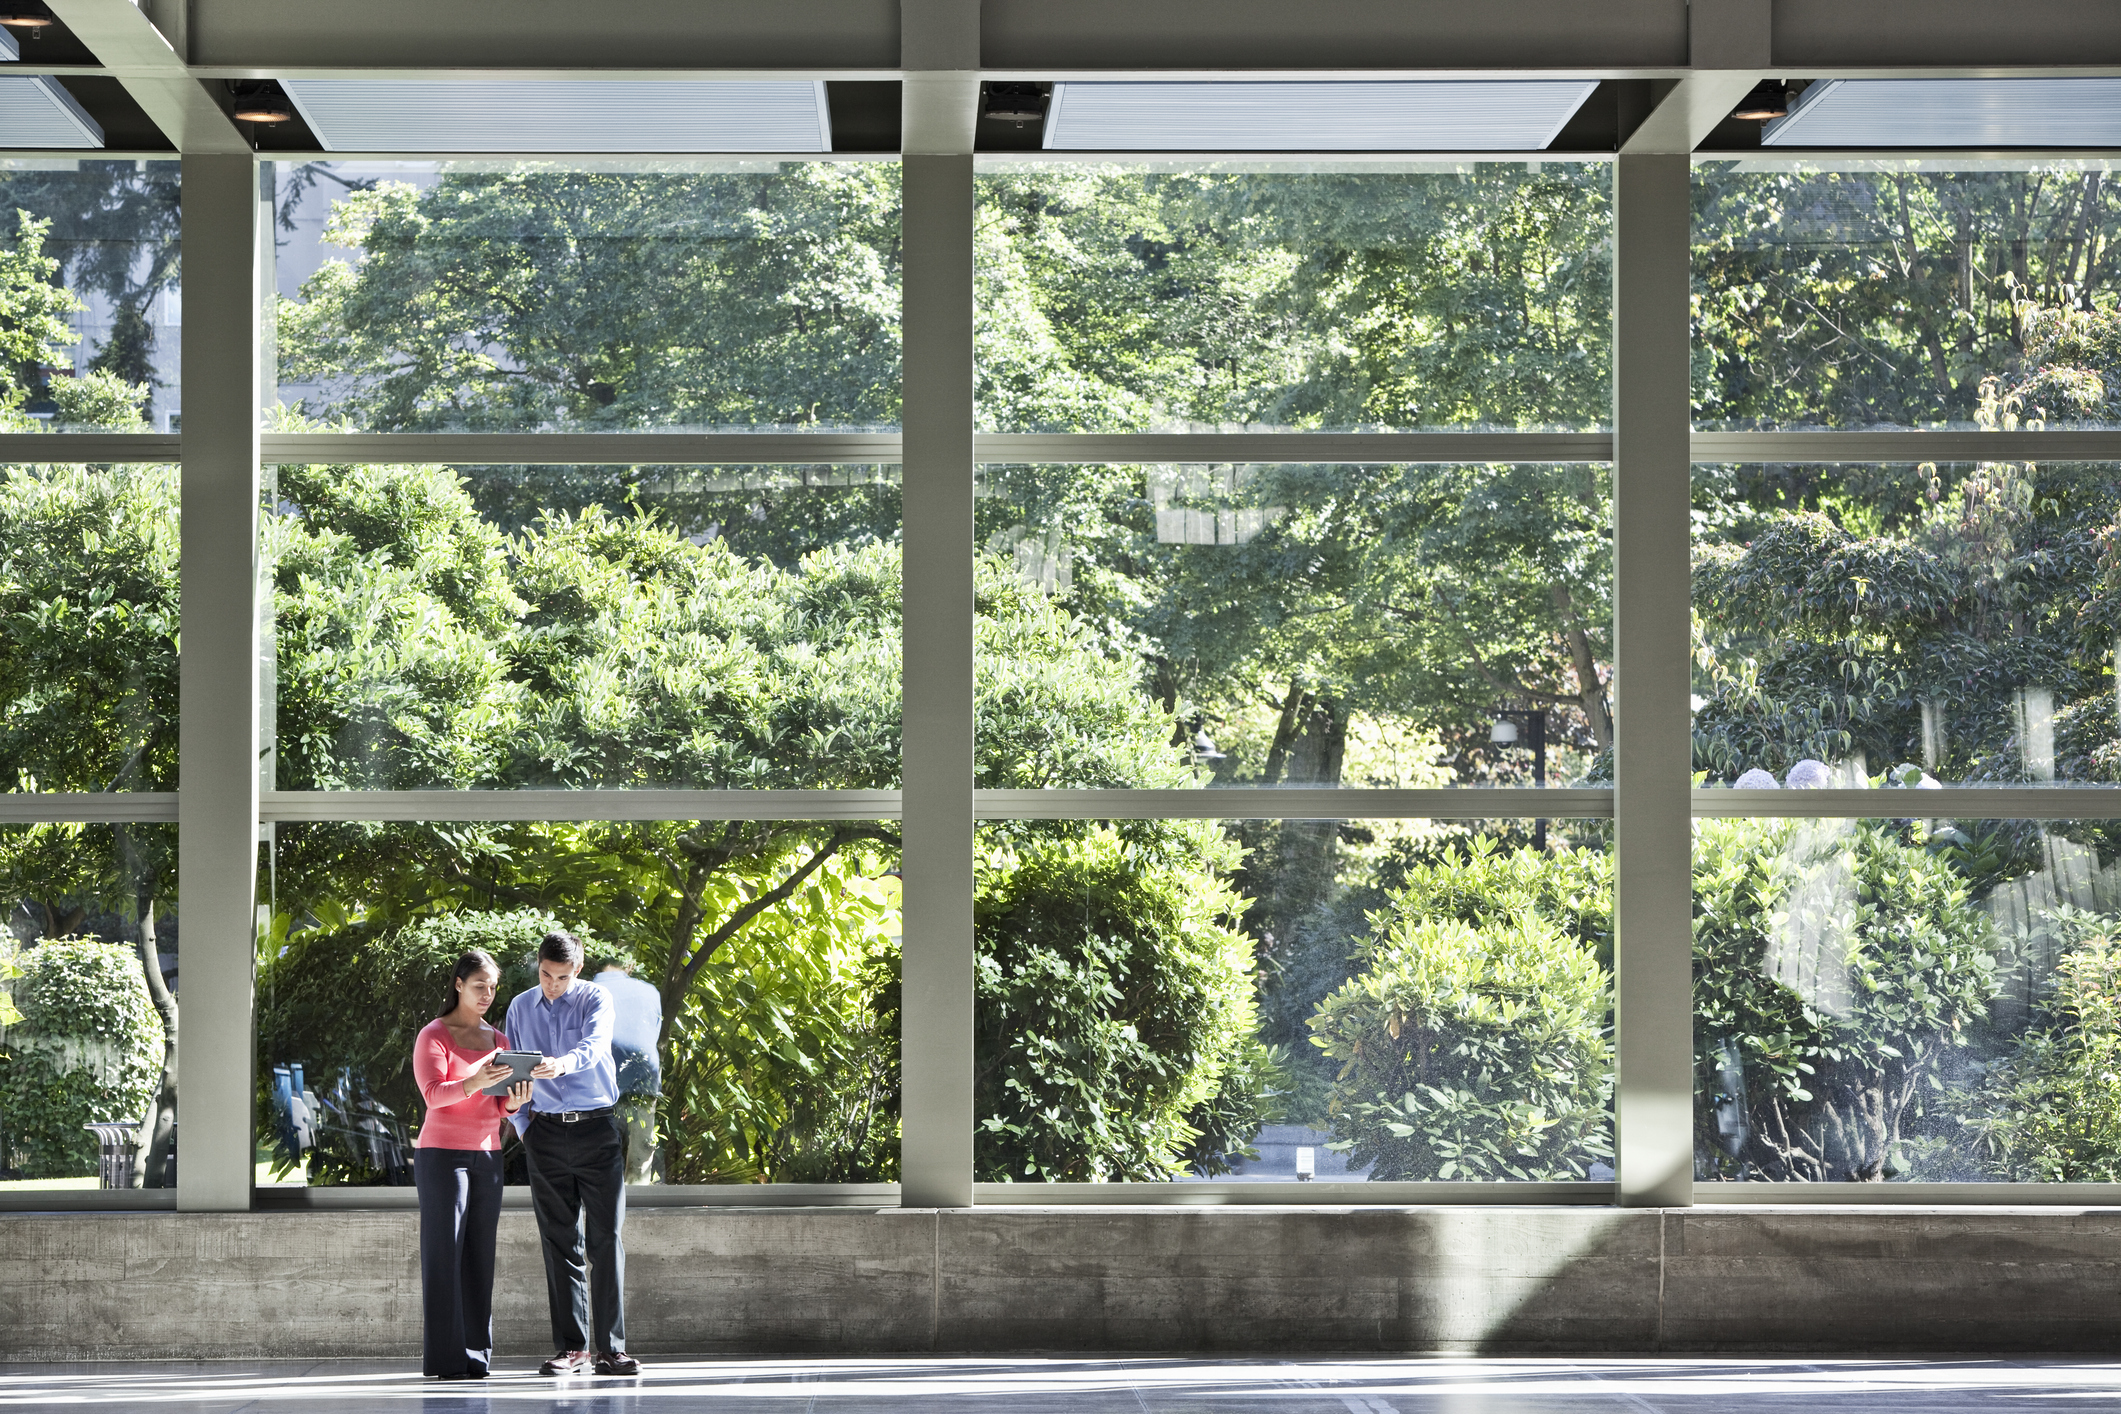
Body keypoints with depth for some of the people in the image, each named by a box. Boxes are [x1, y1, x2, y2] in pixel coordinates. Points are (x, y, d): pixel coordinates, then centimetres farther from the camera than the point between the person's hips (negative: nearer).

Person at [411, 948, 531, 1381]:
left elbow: (500, 1108, 14)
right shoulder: (433, 1035, -1)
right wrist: (474, 1084, -33)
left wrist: (514, 1100, -10)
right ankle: (445, 1358, -8)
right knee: (444, 1252, -7)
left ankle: (476, 1355, 2)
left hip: (486, 1156, 5)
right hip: (441, 1154, -5)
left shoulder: (497, 1040, 17)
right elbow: (433, 1093, -15)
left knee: (479, 1254, 1)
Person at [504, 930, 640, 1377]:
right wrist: (523, 1125, 4)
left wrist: (563, 1063, -43)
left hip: (597, 1127, -3)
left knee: (606, 1239, -5)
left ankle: (609, 1348, -3)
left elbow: (594, 1046, -22)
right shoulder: (520, 1008, 11)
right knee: (560, 1241, 3)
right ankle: (572, 1348, 5)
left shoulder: (596, 999, -2)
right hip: (546, 1132, 3)